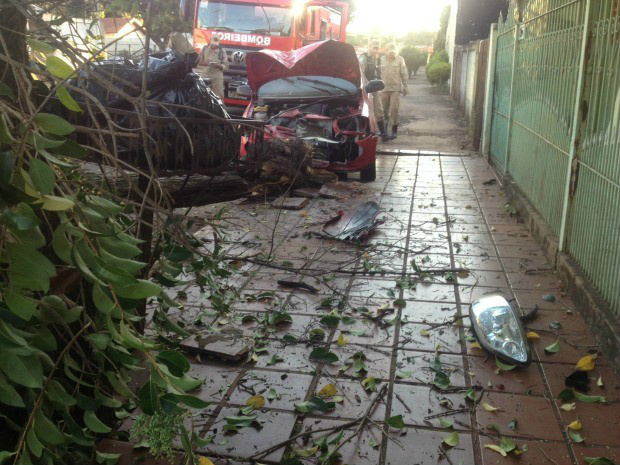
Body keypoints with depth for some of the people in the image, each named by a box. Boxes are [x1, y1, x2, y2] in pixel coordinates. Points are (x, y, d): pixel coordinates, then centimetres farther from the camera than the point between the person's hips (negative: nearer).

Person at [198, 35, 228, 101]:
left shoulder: (222, 51, 0)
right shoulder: (205, 48, 5)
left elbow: (226, 66, -1)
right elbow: (199, 62, 6)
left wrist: (218, 65, -21)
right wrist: (204, 63, -16)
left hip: (217, 77, -2)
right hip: (205, 76, 2)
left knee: (218, 97, -4)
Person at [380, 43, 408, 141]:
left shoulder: (400, 60, -1)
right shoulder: (382, 59, 4)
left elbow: (404, 74, 2)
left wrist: (405, 87, -1)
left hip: (396, 88, -2)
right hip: (384, 88, 2)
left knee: (394, 109, -7)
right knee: (384, 110, 5)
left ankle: (394, 130, 5)